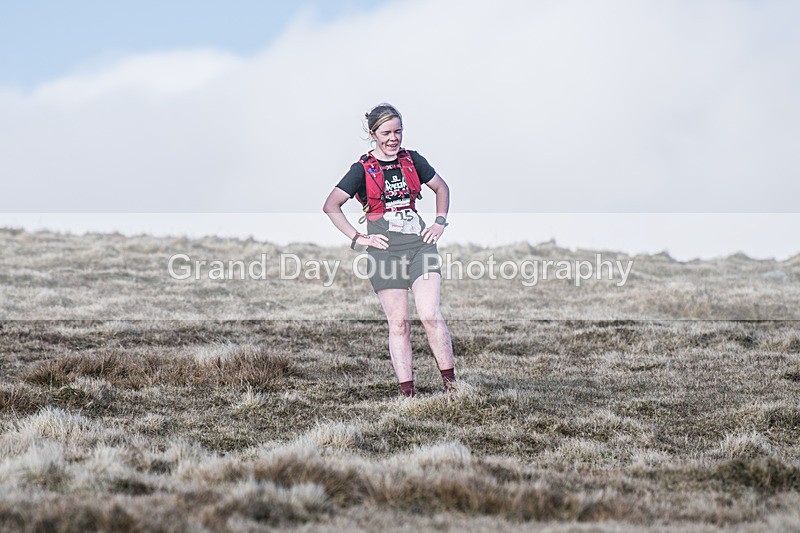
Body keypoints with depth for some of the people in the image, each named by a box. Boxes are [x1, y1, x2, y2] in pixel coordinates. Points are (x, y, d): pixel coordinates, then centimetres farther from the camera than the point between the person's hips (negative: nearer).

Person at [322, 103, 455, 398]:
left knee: (430, 315, -11)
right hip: (385, 249, -1)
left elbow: (441, 188, 24)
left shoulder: (412, 160, 9)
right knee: (398, 323, -1)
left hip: (419, 243, 1)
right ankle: (407, 392, 2)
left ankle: (451, 384, -2)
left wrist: (440, 222, 12)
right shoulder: (363, 169, 0)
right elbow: (331, 206, 0)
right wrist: (357, 238, -4)